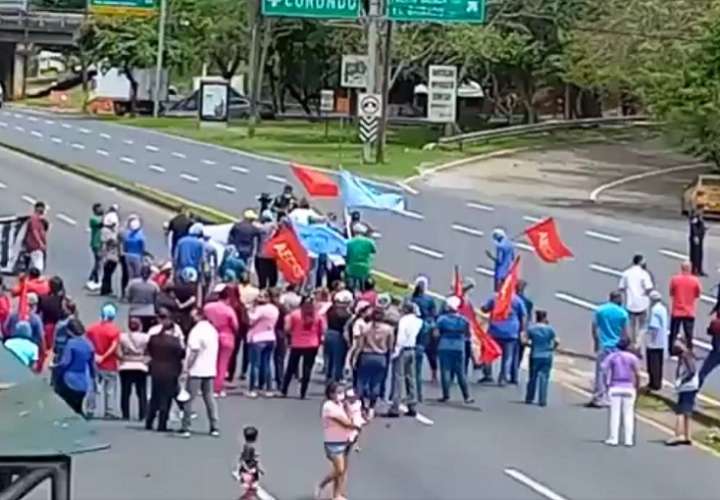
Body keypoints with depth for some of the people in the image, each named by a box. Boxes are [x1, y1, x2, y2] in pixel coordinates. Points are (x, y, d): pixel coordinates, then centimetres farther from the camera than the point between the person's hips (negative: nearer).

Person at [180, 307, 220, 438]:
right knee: (209, 398, 12)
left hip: (196, 371, -7)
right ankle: (215, 427, 8)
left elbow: (194, 351, -21)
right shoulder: (213, 330, 10)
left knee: (189, 399, 0)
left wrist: (187, 367, -15)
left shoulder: (197, 330, -15)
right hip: (210, 370, 7)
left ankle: (186, 428, -1)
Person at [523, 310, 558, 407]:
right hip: (547, 356, -1)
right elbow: (556, 341, -11)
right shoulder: (550, 329, -3)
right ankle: (542, 400, -3)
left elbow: (524, 341, -9)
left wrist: (531, 344, 9)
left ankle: (529, 399, 17)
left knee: (533, 377, 12)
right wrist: (552, 348, 6)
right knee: (544, 378, 1)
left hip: (535, 356, 1)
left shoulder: (531, 329, -2)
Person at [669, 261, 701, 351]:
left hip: (676, 312, 0)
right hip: (689, 313, 0)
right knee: (689, 335, 6)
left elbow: (671, 293, 1)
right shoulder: (695, 280, -8)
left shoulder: (675, 279, -8)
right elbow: (698, 294, 2)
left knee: (673, 334, 9)